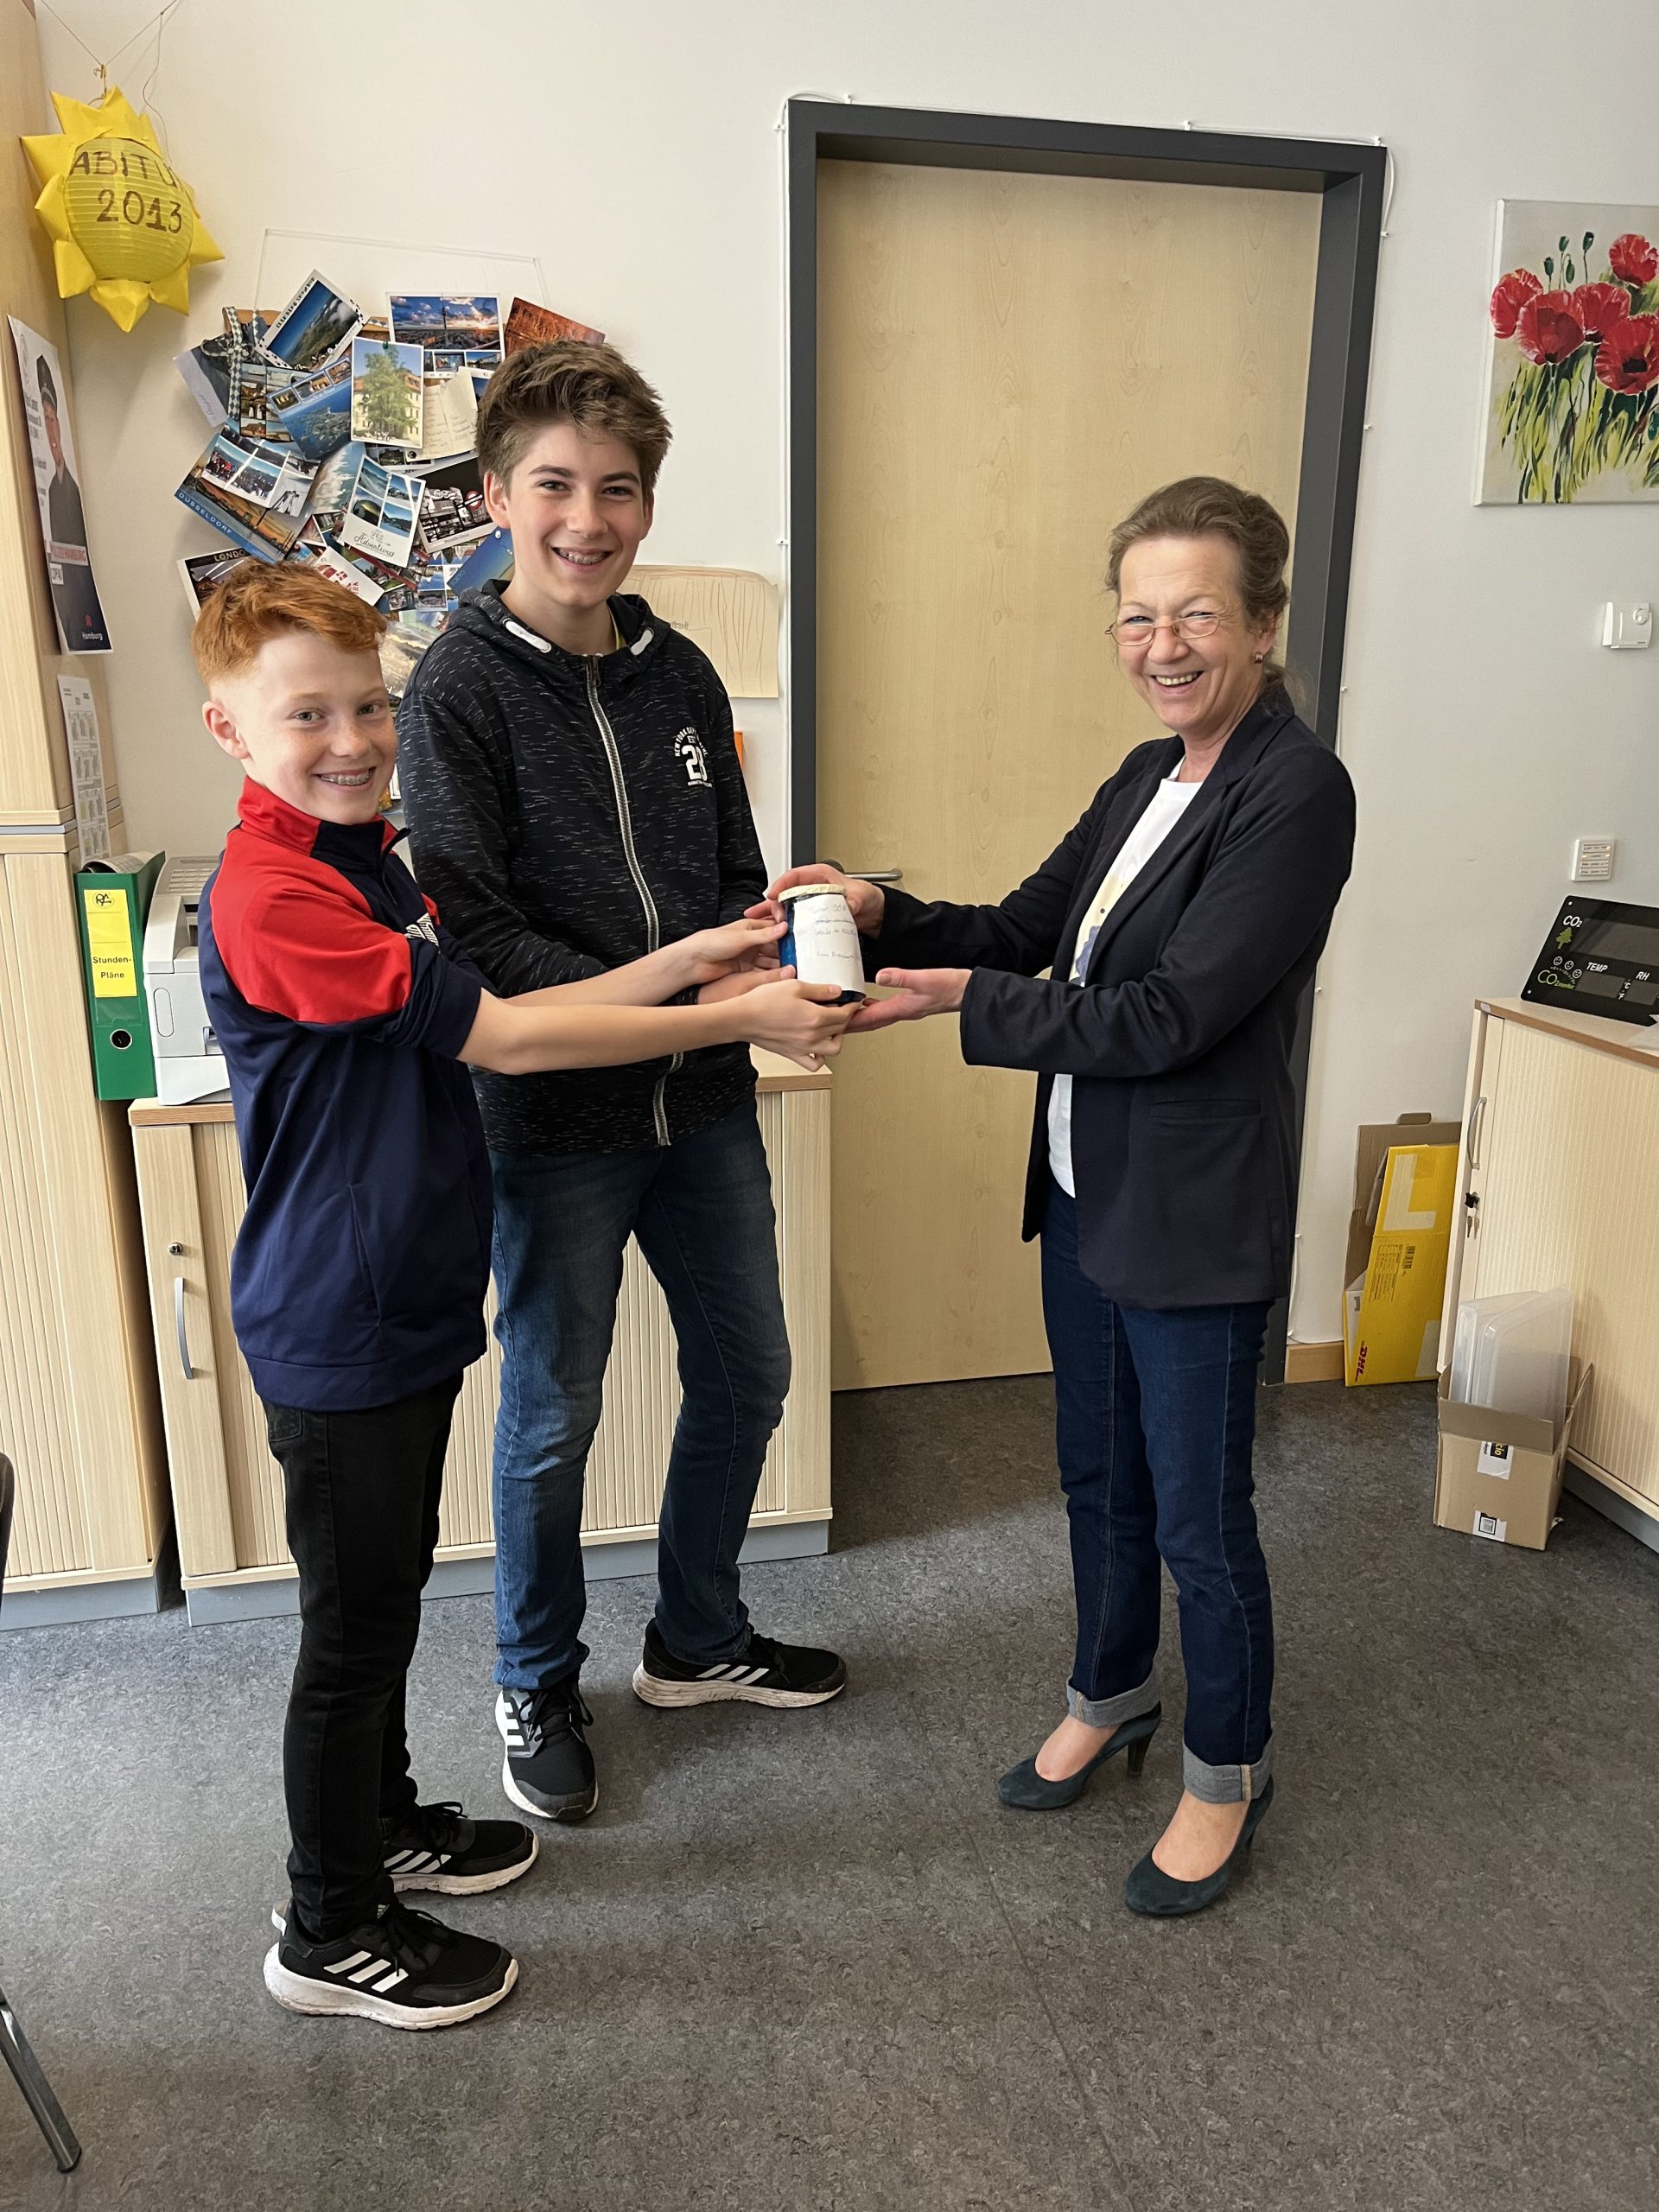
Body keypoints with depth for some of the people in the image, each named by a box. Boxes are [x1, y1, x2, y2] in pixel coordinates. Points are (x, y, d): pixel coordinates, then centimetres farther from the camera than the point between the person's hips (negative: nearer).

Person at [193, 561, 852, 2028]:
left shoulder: (368, 860, 9)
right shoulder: (269, 893, -24)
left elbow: (487, 1022, 5)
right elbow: (497, 1038, -25)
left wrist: (684, 962, -3)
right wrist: (737, 1020, -21)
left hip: (404, 1301, 9)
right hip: (337, 1329, -9)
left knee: (389, 1591, 24)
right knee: (355, 1622, 8)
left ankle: (387, 1822, 45)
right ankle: (332, 1931, 30)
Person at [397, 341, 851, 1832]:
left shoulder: (681, 675, 7)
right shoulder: (460, 691, -10)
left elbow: (735, 882, 11)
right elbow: (472, 926, -17)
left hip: (703, 1102, 6)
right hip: (557, 1113, -6)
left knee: (746, 1373, 17)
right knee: (554, 1423, 9)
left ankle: (698, 1640, 40)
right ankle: (538, 1686, 35)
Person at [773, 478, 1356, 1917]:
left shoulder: (1296, 791, -18)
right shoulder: (1152, 775, 8)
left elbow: (1167, 1018, -23)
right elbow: (1030, 929, 9)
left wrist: (963, 1001, -20)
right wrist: (882, 912, -7)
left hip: (1195, 1219, -8)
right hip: (1087, 1194, 8)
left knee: (1198, 1516, 9)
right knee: (1101, 1479, 22)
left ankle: (1228, 1775, 34)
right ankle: (1109, 1704, 46)